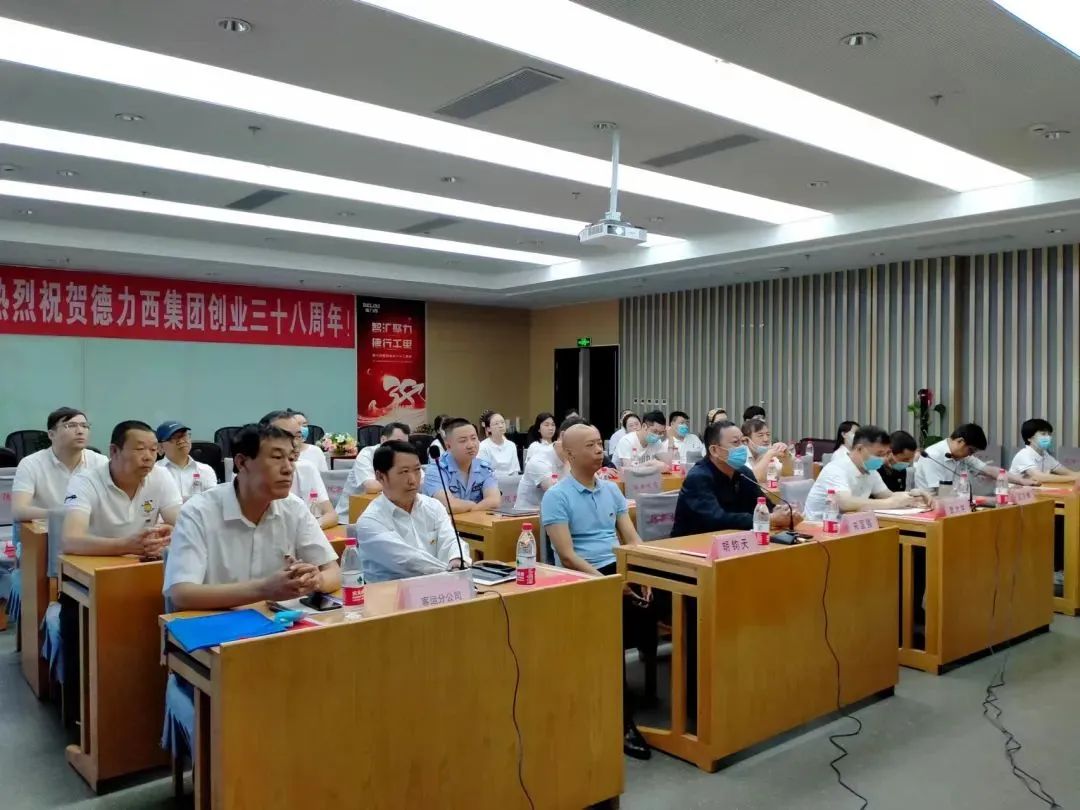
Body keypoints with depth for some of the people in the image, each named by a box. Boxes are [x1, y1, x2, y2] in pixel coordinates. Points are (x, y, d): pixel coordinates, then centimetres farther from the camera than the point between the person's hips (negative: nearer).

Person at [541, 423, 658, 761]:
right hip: (582, 577, -6)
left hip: (619, 568, 6)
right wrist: (605, 582, -21)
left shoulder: (611, 490, 15)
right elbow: (567, 556, -12)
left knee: (650, 602, -24)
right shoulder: (556, 496, -5)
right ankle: (623, 720, -19)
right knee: (619, 618, -30)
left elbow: (632, 539, 12)